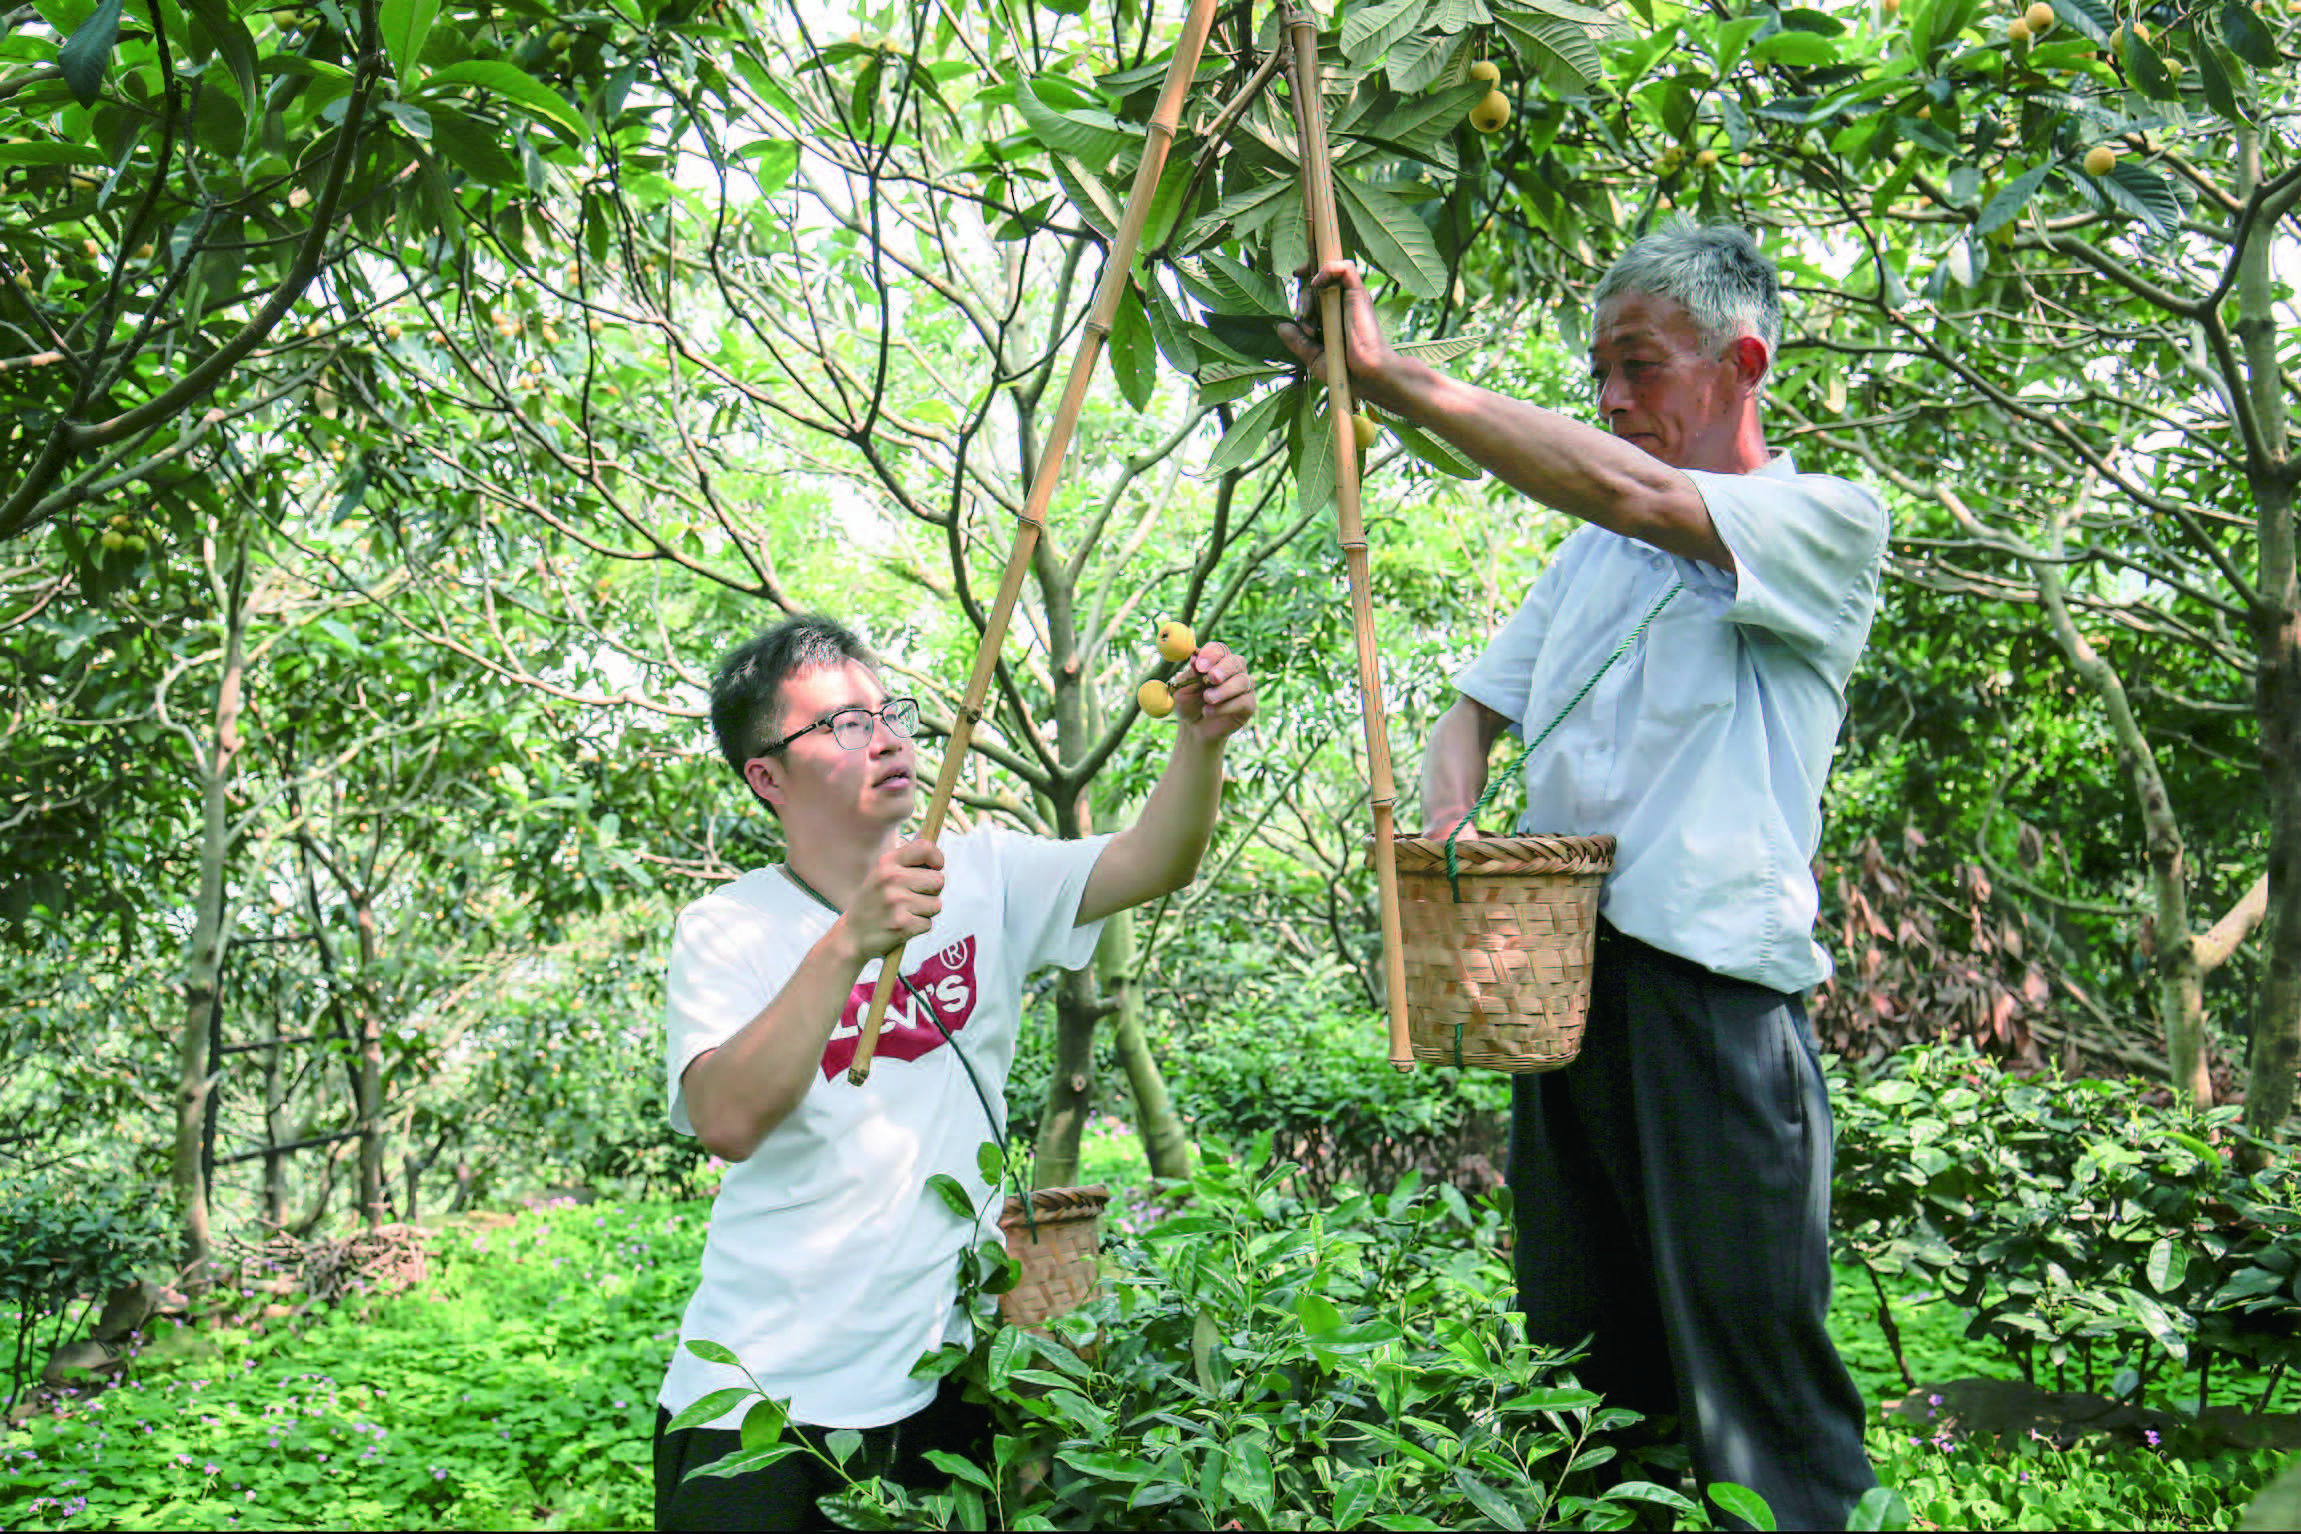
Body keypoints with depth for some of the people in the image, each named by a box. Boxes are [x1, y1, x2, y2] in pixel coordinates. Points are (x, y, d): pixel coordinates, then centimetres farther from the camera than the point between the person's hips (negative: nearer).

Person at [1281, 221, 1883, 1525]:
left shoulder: (1830, 521, -3)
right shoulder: (1595, 550, 20)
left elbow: (1635, 493, -21)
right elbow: (1483, 701, 24)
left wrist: (1390, 373, -21)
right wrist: (1445, 829, 1)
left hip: (1713, 986, -6)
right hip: (1559, 968, 7)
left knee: (1748, 1349, -2)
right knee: (1578, 1347, 13)